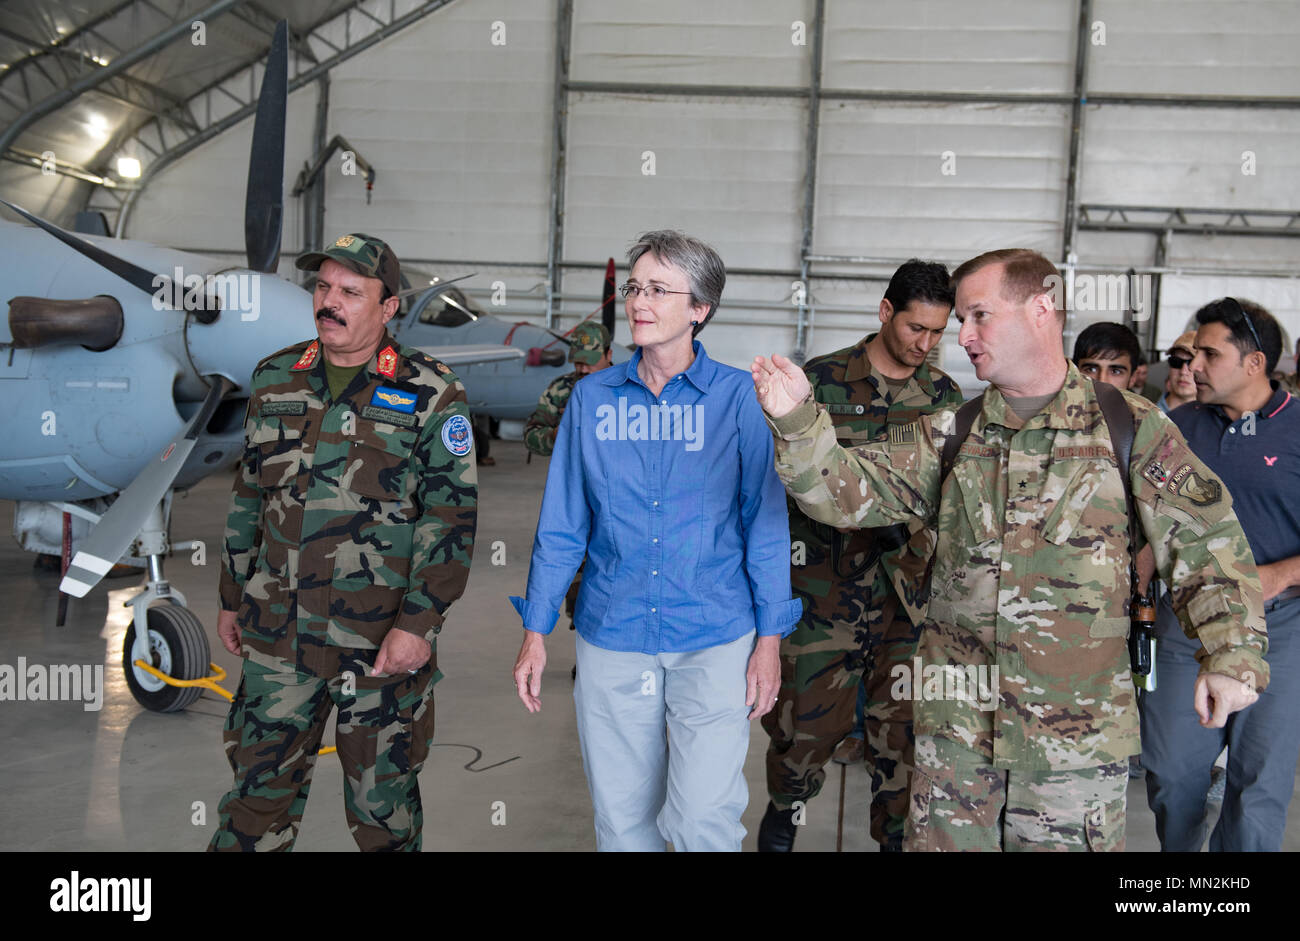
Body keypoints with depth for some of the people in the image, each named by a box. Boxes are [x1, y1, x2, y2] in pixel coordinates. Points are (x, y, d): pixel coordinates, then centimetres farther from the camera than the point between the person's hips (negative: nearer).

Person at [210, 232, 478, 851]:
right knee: (258, 792, 12)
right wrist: (232, 598, 17)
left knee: (383, 807, 10)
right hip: (278, 637, 4)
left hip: (384, 645, -4)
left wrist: (419, 623, -16)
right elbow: (249, 497, 16)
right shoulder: (275, 379, 9)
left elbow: (451, 515, -10)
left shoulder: (430, 395, -6)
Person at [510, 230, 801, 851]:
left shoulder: (738, 397, -4)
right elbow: (561, 524, 8)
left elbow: (765, 522, 0)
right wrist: (535, 631, 6)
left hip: (714, 638, -2)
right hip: (611, 637, 3)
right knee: (622, 816, 12)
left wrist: (770, 638, -2)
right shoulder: (592, 397, 3)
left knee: (702, 818, -7)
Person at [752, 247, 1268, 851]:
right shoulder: (949, 436, 6)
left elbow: (1206, 543, -1)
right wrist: (796, 422, -17)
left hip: (1079, 733, -2)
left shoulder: (1129, 428, -1)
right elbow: (849, 492, -1)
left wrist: (1233, 654, -12)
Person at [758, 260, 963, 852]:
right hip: (825, 580, -2)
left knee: (901, 717, 8)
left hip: (910, 585, 2)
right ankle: (786, 805, 34)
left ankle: (897, 834, 27)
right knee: (808, 707, 5)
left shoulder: (945, 395, 8)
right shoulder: (821, 380, -2)